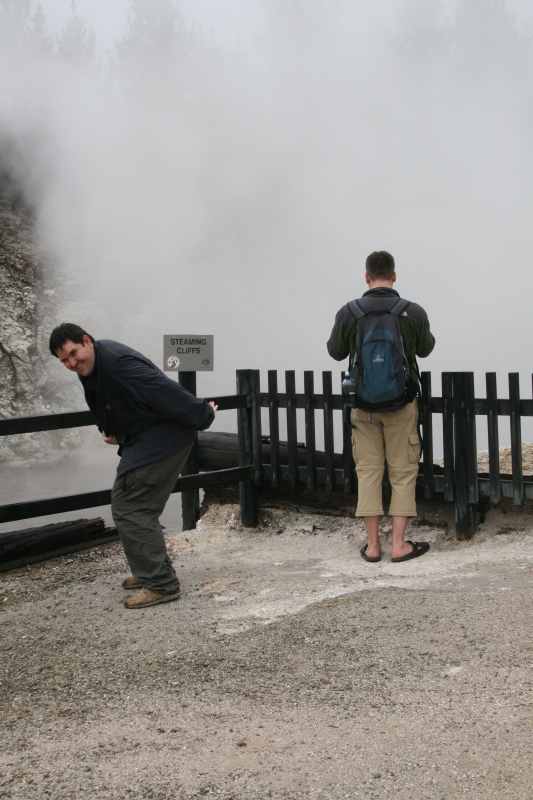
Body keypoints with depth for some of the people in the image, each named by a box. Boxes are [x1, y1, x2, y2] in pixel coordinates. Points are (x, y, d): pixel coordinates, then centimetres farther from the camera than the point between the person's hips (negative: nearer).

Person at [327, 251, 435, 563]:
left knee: (368, 471, 9)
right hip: (402, 403, -1)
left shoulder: (349, 313, -9)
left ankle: (373, 545, 11)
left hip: (363, 405, 1)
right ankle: (399, 544, 8)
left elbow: (336, 352, 6)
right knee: (403, 472, 8)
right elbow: (425, 349, 9)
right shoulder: (414, 312, -9)